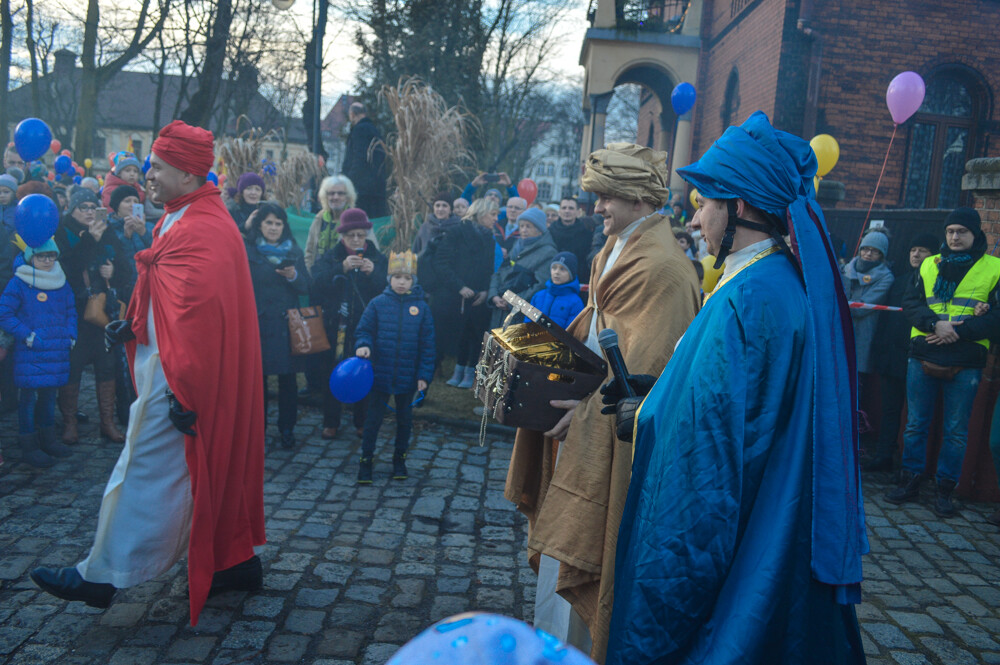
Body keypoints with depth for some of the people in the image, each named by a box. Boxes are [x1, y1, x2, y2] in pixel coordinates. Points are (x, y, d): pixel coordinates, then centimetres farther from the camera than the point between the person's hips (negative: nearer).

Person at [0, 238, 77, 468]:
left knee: (49, 393, 14)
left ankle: (48, 439, 28)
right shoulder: (19, 283, -7)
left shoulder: (61, 283, 10)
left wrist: (70, 336, 5)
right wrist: (27, 336, -13)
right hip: (30, 352, -5)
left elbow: (71, 311, 18)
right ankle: (28, 446, 9)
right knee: (28, 395, 0)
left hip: (57, 351, 5)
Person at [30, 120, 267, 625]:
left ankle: (103, 577, 14)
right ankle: (235, 561, 26)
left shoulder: (198, 232, -21)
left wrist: (183, 393, -27)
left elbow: (197, 315, -27)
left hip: (178, 380, -11)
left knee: (146, 473, 0)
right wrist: (135, 325, 12)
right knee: (209, 467, 16)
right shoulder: (192, 218, 13)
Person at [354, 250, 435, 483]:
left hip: (408, 377, 1)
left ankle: (399, 458, 34)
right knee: (373, 417, 8)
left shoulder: (421, 307, -4)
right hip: (380, 374, -1)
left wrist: (424, 375, -4)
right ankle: (366, 459, 22)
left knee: (404, 419, 16)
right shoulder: (378, 303, -5)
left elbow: (427, 344, -1)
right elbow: (364, 330, 2)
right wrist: (363, 345, -21)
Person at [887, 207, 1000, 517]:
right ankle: (910, 482, 20)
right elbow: (910, 304, 3)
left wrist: (957, 330, -16)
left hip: (965, 362, -2)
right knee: (915, 425, 8)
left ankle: (945, 491, 17)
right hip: (923, 357, 2)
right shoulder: (929, 265, 11)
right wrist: (935, 323, -16)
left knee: (956, 431, 5)